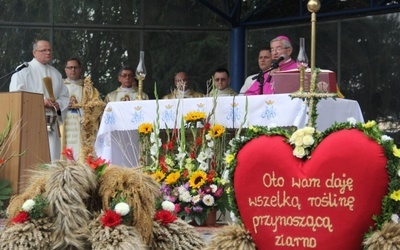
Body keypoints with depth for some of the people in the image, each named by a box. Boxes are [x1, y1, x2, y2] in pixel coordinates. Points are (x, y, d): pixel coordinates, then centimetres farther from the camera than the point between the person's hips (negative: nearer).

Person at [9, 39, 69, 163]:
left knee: (52, 159, -1)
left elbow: (65, 97, 18)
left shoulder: (56, 74, 19)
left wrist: (58, 104, -5)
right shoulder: (23, 71, 2)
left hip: (51, 125, 5)